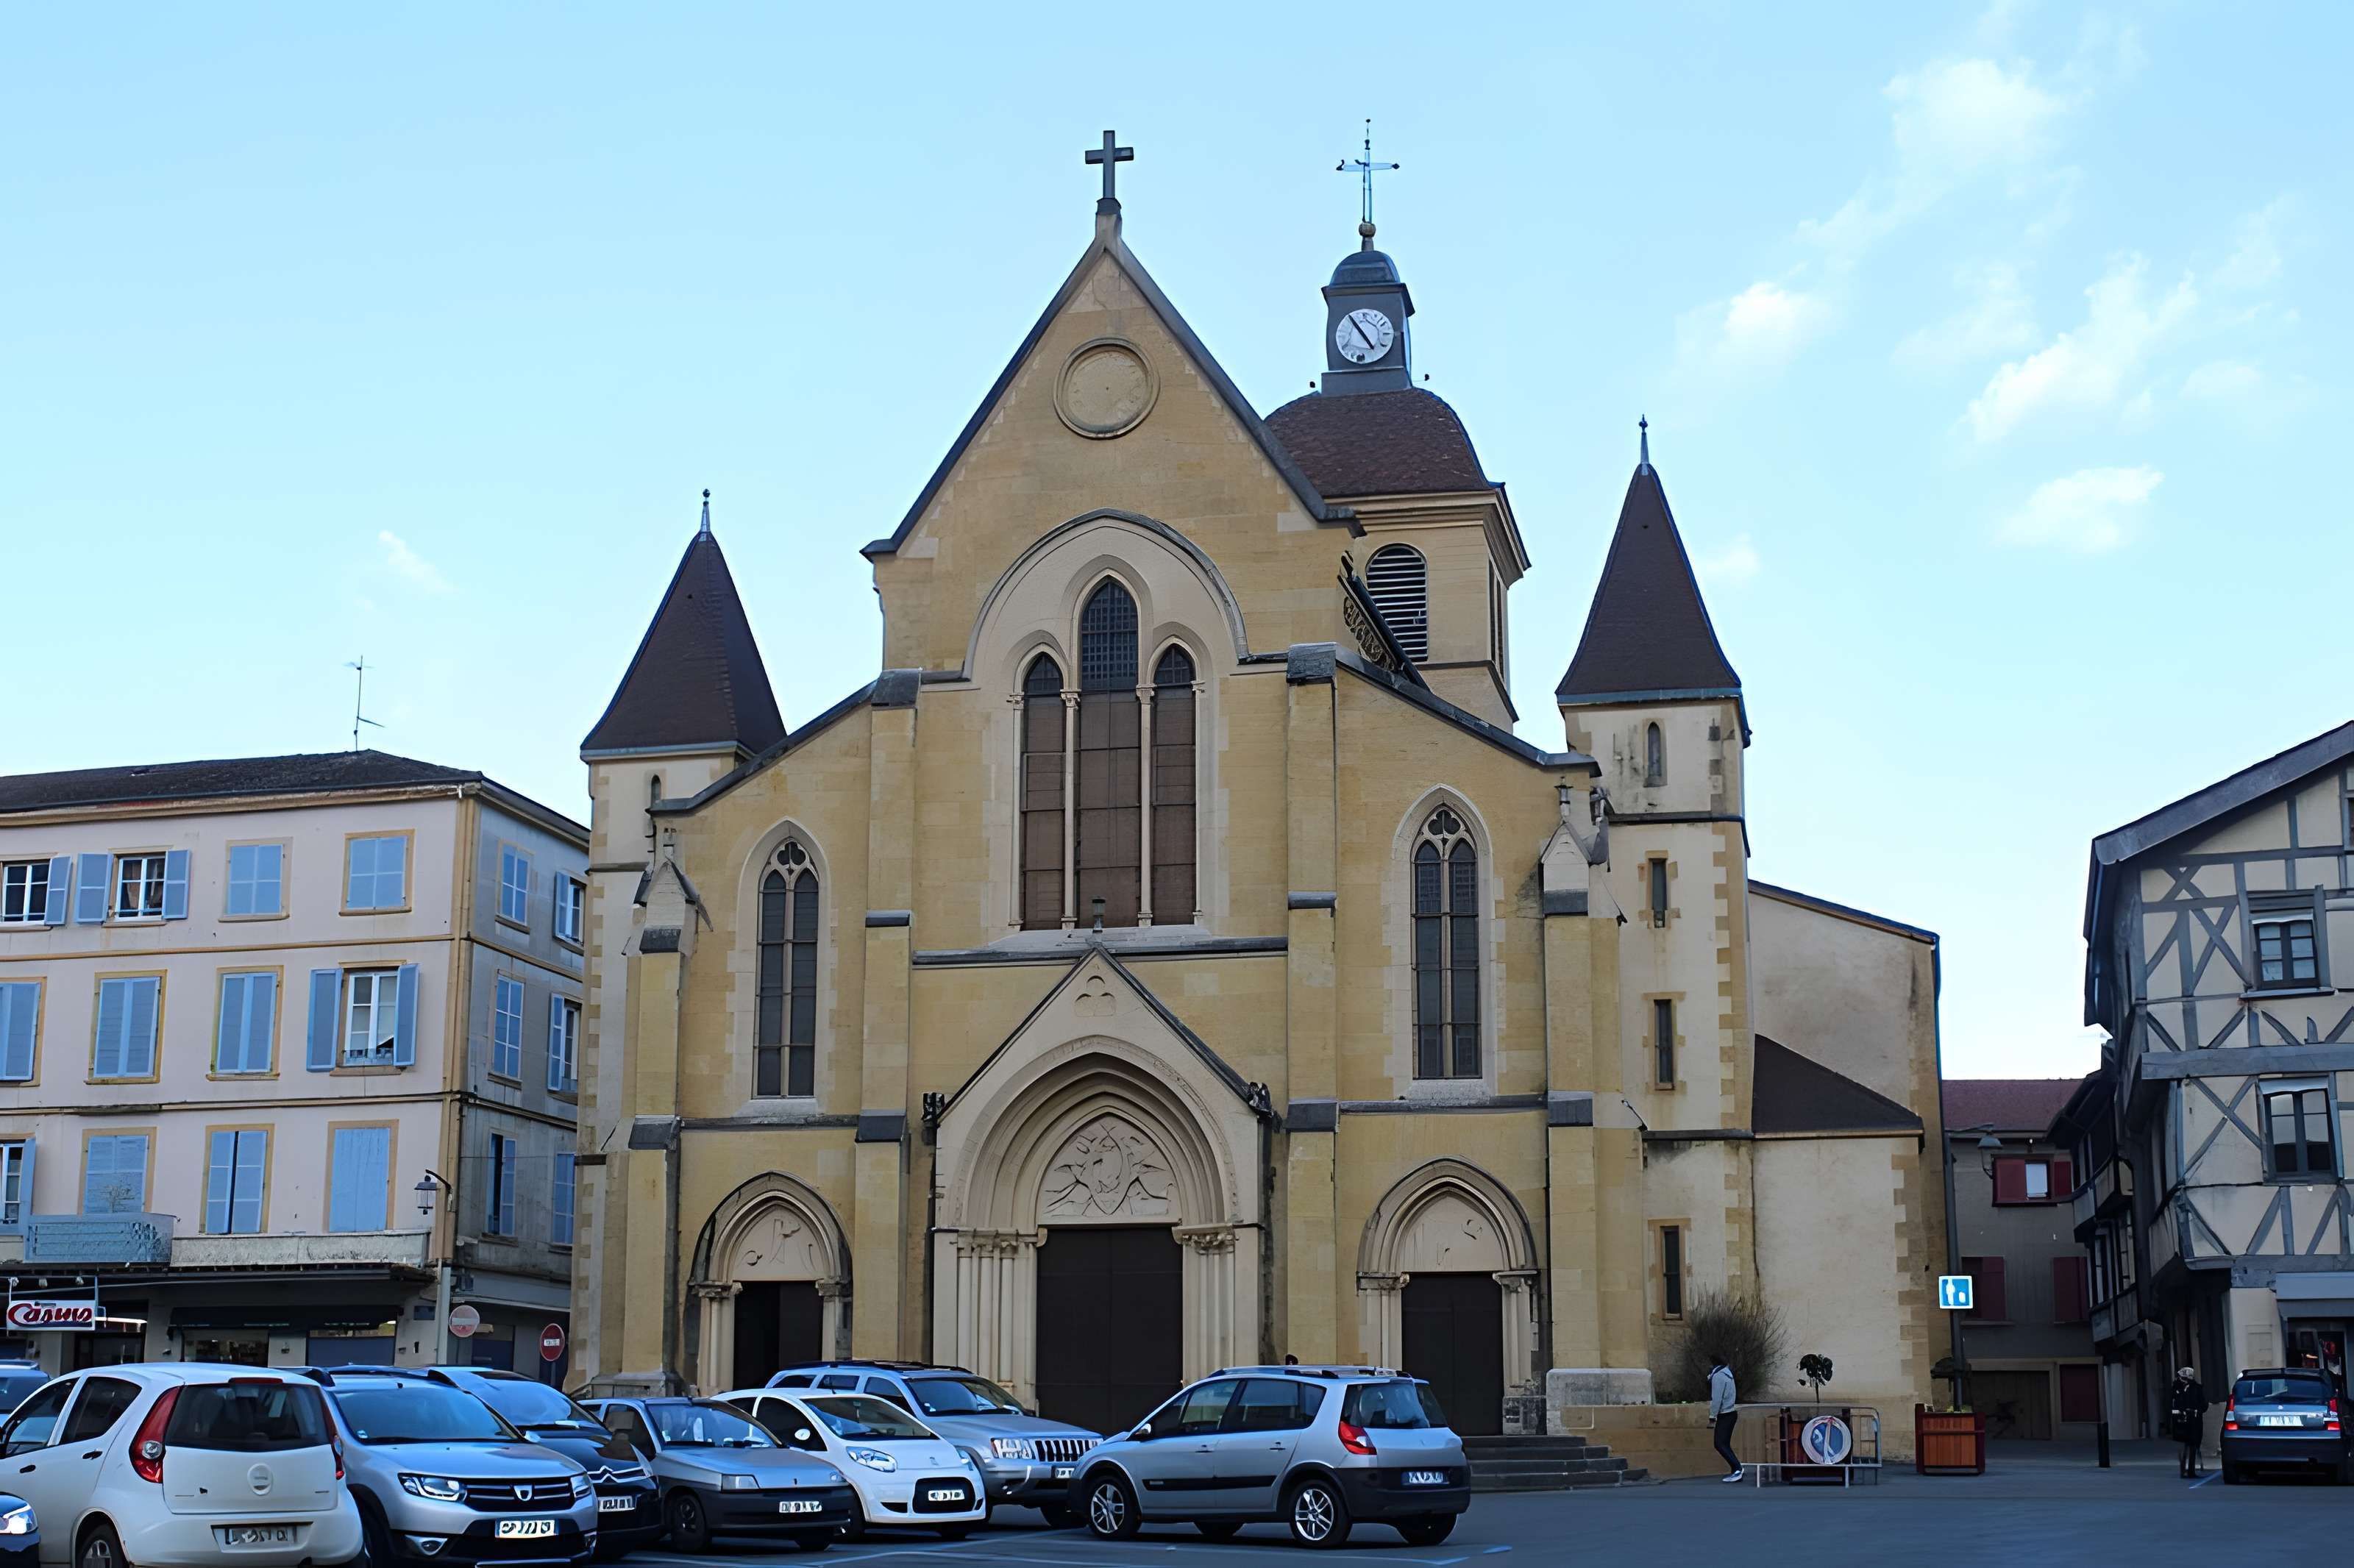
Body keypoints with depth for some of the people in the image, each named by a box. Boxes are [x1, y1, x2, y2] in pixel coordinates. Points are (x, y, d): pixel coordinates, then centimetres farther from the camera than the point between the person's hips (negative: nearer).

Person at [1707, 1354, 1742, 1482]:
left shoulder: (1718, 1376, -16)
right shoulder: (1725, 1373, 12)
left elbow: (1717, 1398, -19)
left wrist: (1712, 1416, -13)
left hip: (1725, 1415, -10)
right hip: (1730, 1413, 10)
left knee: (1720, 1444, -12)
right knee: (1724, 1444, 11)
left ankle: (1737, 1469, -20)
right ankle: (1736, 1471, 8)